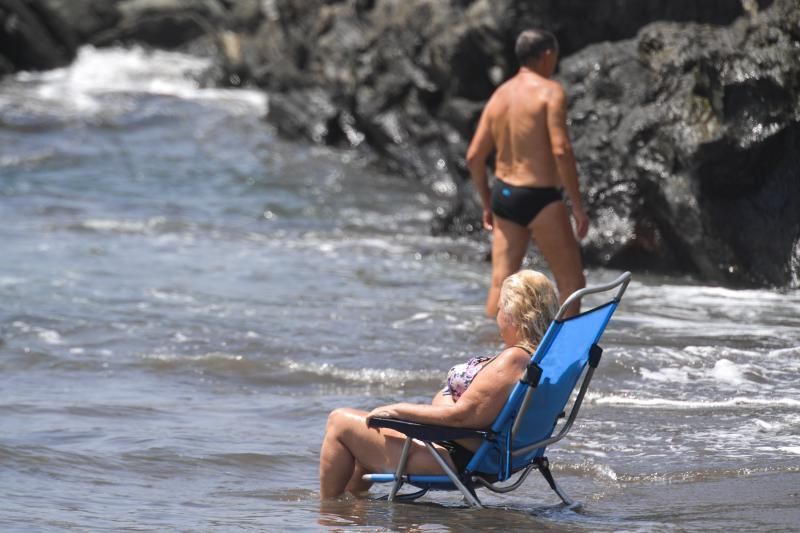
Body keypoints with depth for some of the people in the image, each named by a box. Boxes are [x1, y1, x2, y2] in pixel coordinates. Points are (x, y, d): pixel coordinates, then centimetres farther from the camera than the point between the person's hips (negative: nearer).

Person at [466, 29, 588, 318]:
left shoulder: (498, 96, 11)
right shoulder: (550, 91, -9)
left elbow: (474, 156, 10)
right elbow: (561, 150, -19)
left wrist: (487, 203, 21)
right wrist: (577, 205, -14)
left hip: (504, 196, 7)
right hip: (540, 198, -7)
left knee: (500, 286, 8)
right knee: (572, 283, 2)